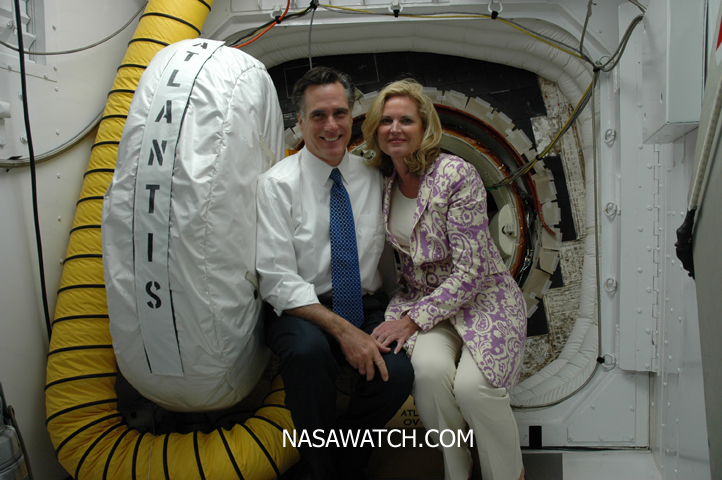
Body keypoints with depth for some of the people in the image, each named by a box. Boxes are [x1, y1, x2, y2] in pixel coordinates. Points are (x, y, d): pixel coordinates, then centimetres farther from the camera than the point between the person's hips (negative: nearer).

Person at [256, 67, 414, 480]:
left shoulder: (374, 178, 7)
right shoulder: (278, 184, -6)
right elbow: (278, 281, -13)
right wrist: (343, 329, -22)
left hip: (368, 306, 3)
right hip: (300, 310, -3)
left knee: (400, 370, -27)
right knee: (308, 349, -36)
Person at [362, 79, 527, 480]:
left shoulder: (455, 174, -16)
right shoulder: (382, 181, 2)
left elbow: (471, 271, -18)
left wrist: (412, 319, -20)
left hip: (483, 300, -3)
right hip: (421, 299, 4)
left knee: (472, 384, -28)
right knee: (429, 367, -28)